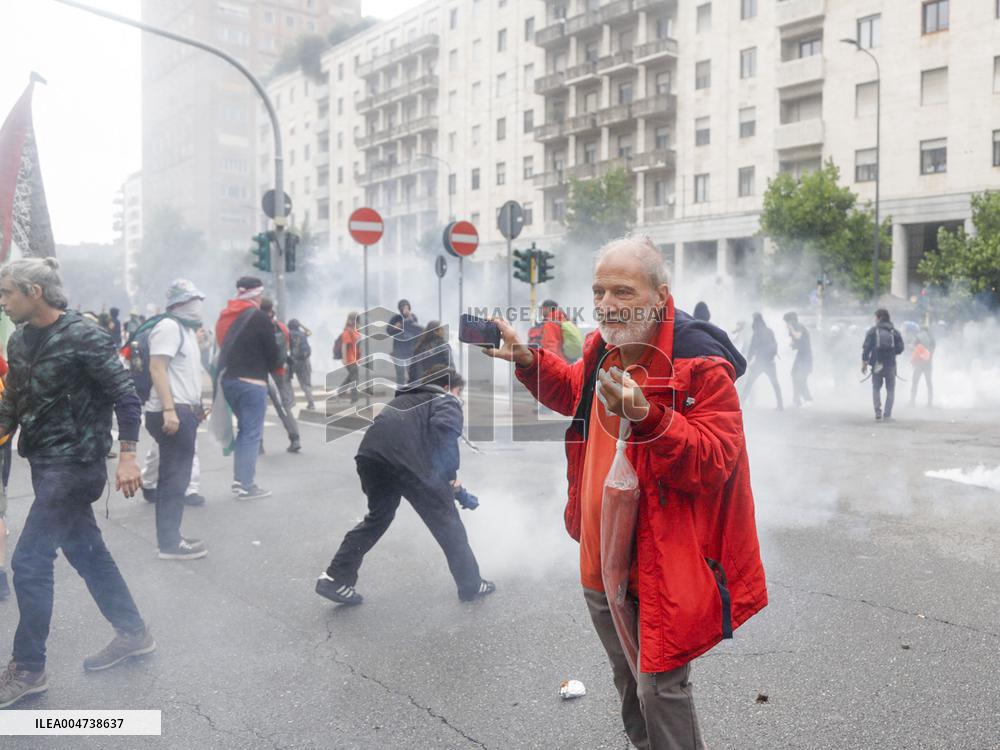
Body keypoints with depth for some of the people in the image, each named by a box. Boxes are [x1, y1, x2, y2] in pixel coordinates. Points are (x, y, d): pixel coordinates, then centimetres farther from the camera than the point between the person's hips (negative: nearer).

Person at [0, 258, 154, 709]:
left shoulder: (84, 338, -16)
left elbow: (126, 397, -16)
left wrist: (127, 457, -20)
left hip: (75, 465, -8)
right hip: (44, 464, 8)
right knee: (87, 552, 15)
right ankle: (133, 633, 29)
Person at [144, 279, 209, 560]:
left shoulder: (186, 329, 19)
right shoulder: (169, 327, -12)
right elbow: (157, 369, -21)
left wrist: (196, 406, 22)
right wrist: (169, 410, -27)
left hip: (183, 411, 10)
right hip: (173, 413, -10)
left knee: (174, 477, 13)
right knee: (175, 478, -7)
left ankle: (169, 537, 20)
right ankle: (170, 543, -3)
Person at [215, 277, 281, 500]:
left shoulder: (225, 316, 14)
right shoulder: (259, 318, -9)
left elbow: (223, 346, 16)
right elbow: (272, 352, -7)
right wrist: (271, 367, 11)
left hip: (227, 380, 8)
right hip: (251, 382, -8)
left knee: (244, 429, 19)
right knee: (252, 432, -2)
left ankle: (238, 479, 18)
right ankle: (247, 486, -1)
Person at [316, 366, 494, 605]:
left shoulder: (406, 398, 37)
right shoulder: (448, 402, 16)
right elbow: (445, 429, -8)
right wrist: (451, 473, 2)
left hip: (370, 454, 7)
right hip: (406, 461, -6)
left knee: (378, 517, 28)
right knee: (447, 523, 11)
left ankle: (335, 579, 27)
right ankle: (471, 585, 22)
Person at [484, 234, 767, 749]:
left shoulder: (701, 364, -21)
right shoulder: (603, 347, 2)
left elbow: (712, 463, -27)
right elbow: (574, 393, 24)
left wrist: (647, 416, -39)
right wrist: (527, 360, 9)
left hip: (664, 566, -8)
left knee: (659, 689, 2)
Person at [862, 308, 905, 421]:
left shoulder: (872, 331, -3)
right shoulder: (895, 332, 3)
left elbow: (866, 348, -7)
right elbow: (900, 348, 1)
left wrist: (864, 363, -3)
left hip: (877, 364, -1)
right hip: (891, 365, 1)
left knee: (876, 388, 12)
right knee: (890, 390, 8)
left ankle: (878, 412, 0)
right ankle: (887, 414, 1)